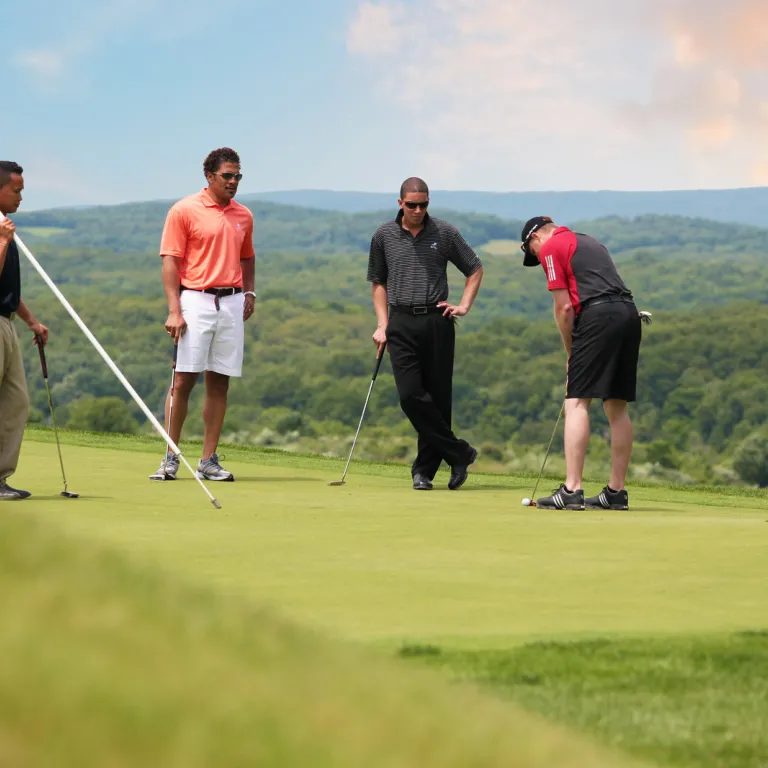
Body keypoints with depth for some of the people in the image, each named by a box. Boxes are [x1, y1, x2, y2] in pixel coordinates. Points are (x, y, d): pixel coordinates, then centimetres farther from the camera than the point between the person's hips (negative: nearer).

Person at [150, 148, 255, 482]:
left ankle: (209, 461, 7)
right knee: (184, 379, -6)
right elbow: (170, 262, -6)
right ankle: (170, 459, 0)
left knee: (219, 382, 4)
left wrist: (249, 292, 10)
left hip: (232, 304, 4)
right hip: (196, 301, -4)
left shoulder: (243, 216, 13)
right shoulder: (184, 211, -3)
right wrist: (174, 310, -13)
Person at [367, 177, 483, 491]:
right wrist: (382, 324, 7)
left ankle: (425, 469, 8)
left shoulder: (444, 233, 4)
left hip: (437, 321, 0)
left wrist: (464, 306, 3)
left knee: (438, 398, -1)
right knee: (410, 395, -13)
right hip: (402, 324, 0)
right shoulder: (384, 236, 7)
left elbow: (475, 269, 15)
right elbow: (378, 282, 16)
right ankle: (459, 453, -3)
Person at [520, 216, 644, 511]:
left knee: (577, 403, -7)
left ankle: (571, 489, -14)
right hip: (629, 313, 8)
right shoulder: (589, 241, 28)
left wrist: (570, 354, 11)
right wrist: (578, 353, 22)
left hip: (598, 316, -8)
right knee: (617, 407, 11)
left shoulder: (550, 248, 4)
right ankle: (616, 491, 12)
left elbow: (564, 307, -1)